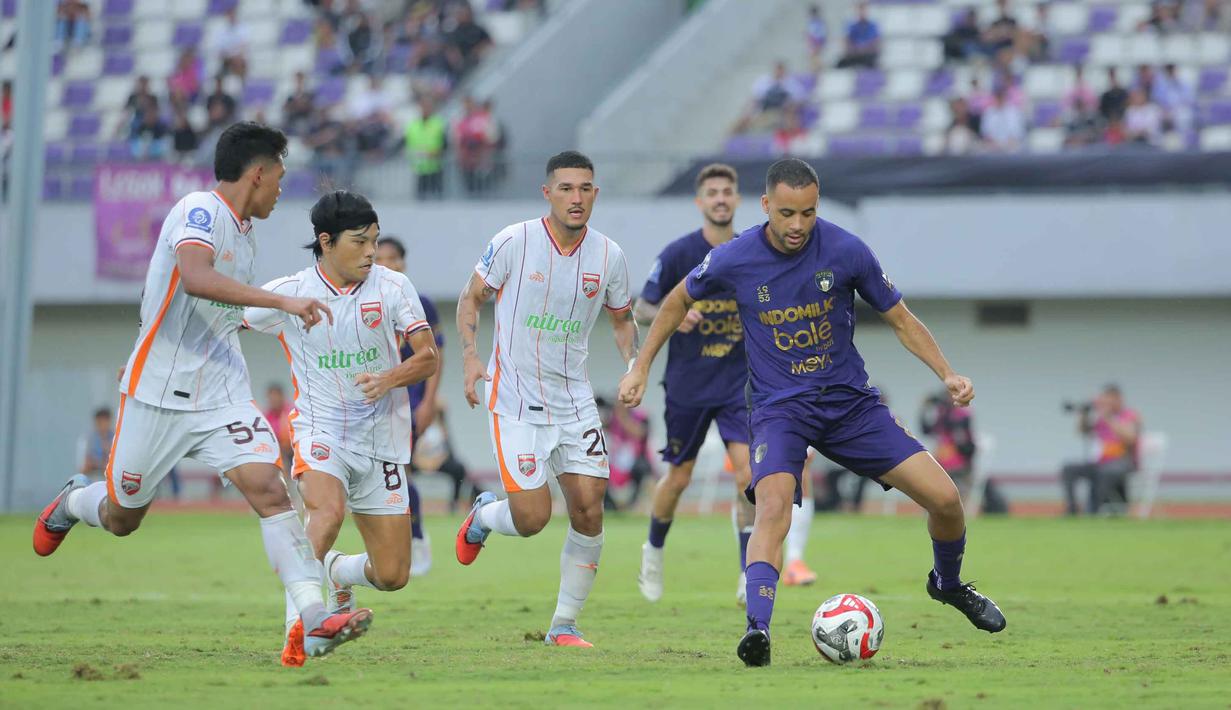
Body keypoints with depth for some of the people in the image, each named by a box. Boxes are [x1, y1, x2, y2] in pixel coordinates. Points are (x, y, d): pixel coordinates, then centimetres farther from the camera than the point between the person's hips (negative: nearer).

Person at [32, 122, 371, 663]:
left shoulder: (241, 232, 11)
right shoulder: (199, 212, -16)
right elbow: (195, 278, -36)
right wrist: (282, 301, -37)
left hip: (222, 395, 6)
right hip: (158, 394, -6)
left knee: (269, 489, -15)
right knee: (122, 519, 10)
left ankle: (314, 620, -22)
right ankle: (72, 504, 46)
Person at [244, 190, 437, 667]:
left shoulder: (392, 286, -3)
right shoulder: (288, 294, -7)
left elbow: (428, 357, -5)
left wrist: (390, 378, -25)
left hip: (381, 439, 3)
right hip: (321, 428, -3)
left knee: (392, 576, 2)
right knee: (328, 509, -36)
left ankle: (333, 573, 37)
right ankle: (297, 626, -28)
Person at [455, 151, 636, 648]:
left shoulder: (609, 256, 0)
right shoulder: (514, 242, -10)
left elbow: (622, 319, 17)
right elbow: (472, 297, 3)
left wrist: (633, 365, -1)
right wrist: (470, 354, -12)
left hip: (575, 401, 4)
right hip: (515, 401, -4)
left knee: (588, 510, -6)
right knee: (532, 518, -10)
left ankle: (564, 625, 8)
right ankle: (483, 516, 27)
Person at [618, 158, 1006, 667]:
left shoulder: (846, 251, -11)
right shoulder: (734, 260, -11)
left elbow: (901, 320, 1)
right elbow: (679, 301, 11)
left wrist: (948, 375, -10)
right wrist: (641, 368, 11)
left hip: (849, 400, 2)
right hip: (779, 408, -2)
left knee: (944, 497, -6)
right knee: (773, 505, -32)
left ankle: (948, 583, 26)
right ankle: (757, 630, -39)